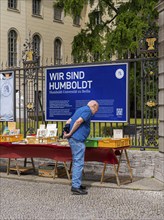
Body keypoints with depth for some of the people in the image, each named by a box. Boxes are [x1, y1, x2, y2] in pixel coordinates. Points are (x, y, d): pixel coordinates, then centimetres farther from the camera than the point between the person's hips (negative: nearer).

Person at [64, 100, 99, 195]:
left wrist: (66, 133, 10)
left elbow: (68, 122, 20)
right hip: (78, 139, -10)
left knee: (76, 162, 15)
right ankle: (76, 187, -6)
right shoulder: (88, 111, -7)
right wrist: (70, 133, -15)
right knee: (79, 163, -7)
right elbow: (78, 121, -21)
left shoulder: (80, 109, 23)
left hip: (73, 139, 10)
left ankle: (76, 184, 22)